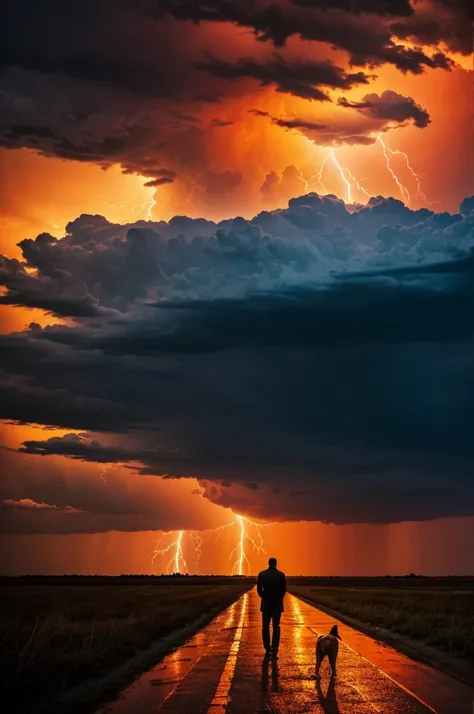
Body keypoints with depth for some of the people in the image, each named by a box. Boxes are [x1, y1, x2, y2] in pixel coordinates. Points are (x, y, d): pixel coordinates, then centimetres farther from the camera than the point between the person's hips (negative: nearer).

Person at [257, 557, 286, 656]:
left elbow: (259, 590, 0)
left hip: (266, 604, 0)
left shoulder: (262, 574, -5)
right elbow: (283, 590, 0)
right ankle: (274, 649, -8)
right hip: (277, 604, 0)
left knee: (265, 627, 10)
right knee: (276, 627, 3)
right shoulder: (281, 575, -7)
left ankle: (268, 649, 11)